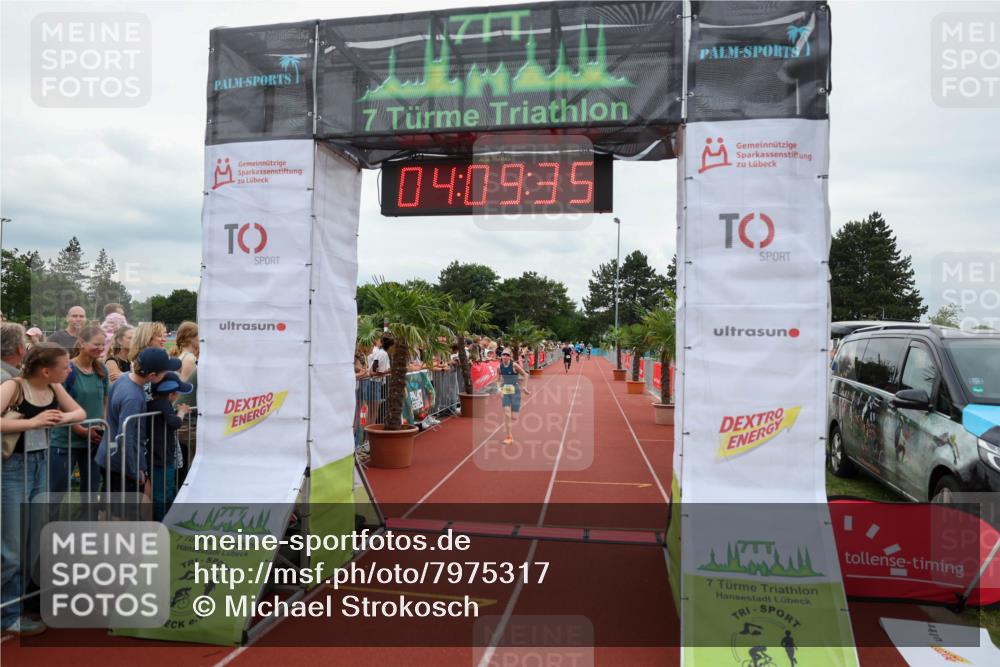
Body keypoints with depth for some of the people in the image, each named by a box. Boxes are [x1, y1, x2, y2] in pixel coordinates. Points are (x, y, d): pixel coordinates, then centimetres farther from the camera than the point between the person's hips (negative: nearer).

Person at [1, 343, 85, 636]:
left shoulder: (55, 388, 2)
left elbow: (80, 412, 11)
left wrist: (63, 417, -9)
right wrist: (32, 422, -31)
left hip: (40, 465, 7)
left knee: (36, 545, 14)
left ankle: (27, 604, 29)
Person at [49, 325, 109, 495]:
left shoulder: (102, 370, 4)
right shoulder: (67, 369, -13)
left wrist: (104, 426, -1)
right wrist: (81, 430, -17)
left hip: (94, 442, 6)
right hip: (65, 441, -5)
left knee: (91, 490, 15)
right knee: (56, 491, 3)